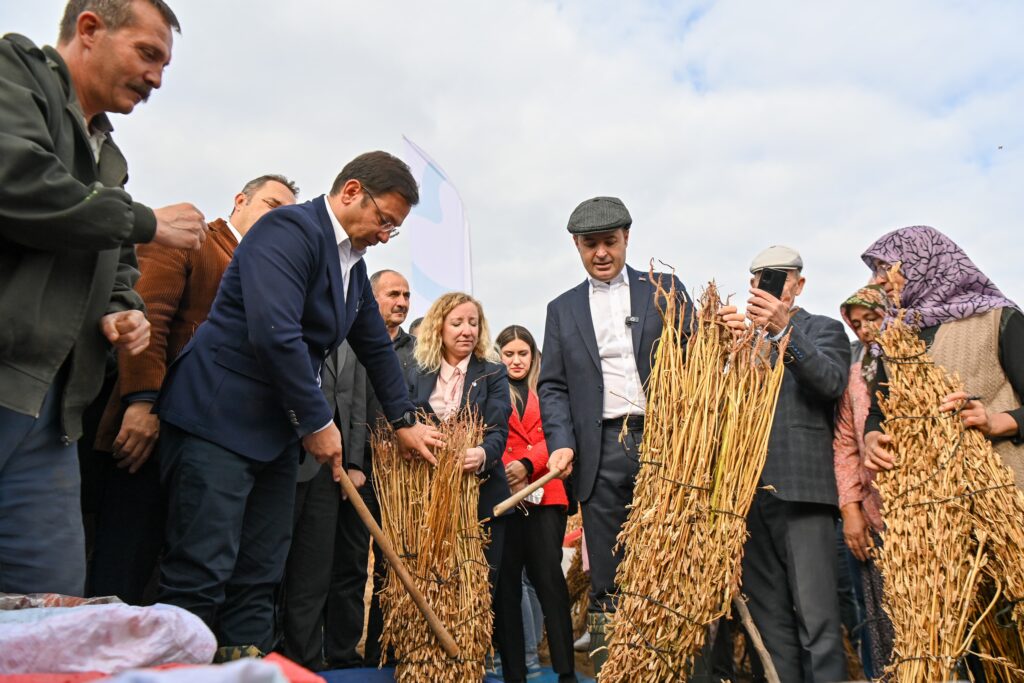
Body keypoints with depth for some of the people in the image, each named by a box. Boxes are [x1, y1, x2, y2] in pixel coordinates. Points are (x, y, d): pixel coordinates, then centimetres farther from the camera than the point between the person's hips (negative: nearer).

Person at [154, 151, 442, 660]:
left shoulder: (352, 262, 14)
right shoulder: (290, 228, -14)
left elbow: (376, 346, 23)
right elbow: (274, 333, -25)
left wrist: (404, 420, 25)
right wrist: (318, 422, -16)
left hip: (278, 429, 9)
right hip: (218, 416, -9)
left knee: (259, 579, 10)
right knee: (201, 574, -6)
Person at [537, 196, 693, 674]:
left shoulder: (666, 290, 11)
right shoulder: (562, 309, 15)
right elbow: (552, 386, 10)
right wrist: (561, 442, -5)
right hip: (600, 452, 1)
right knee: (605, 582, 6)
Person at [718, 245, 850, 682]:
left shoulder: (823, 330, 9)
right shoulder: (742, 336, 20)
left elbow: (833, 382, -12)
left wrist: (785, 329, -24)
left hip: (800, 487, -4)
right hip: (749, 488, 5)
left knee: (816, 616, -6)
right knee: (768, 615, 10)